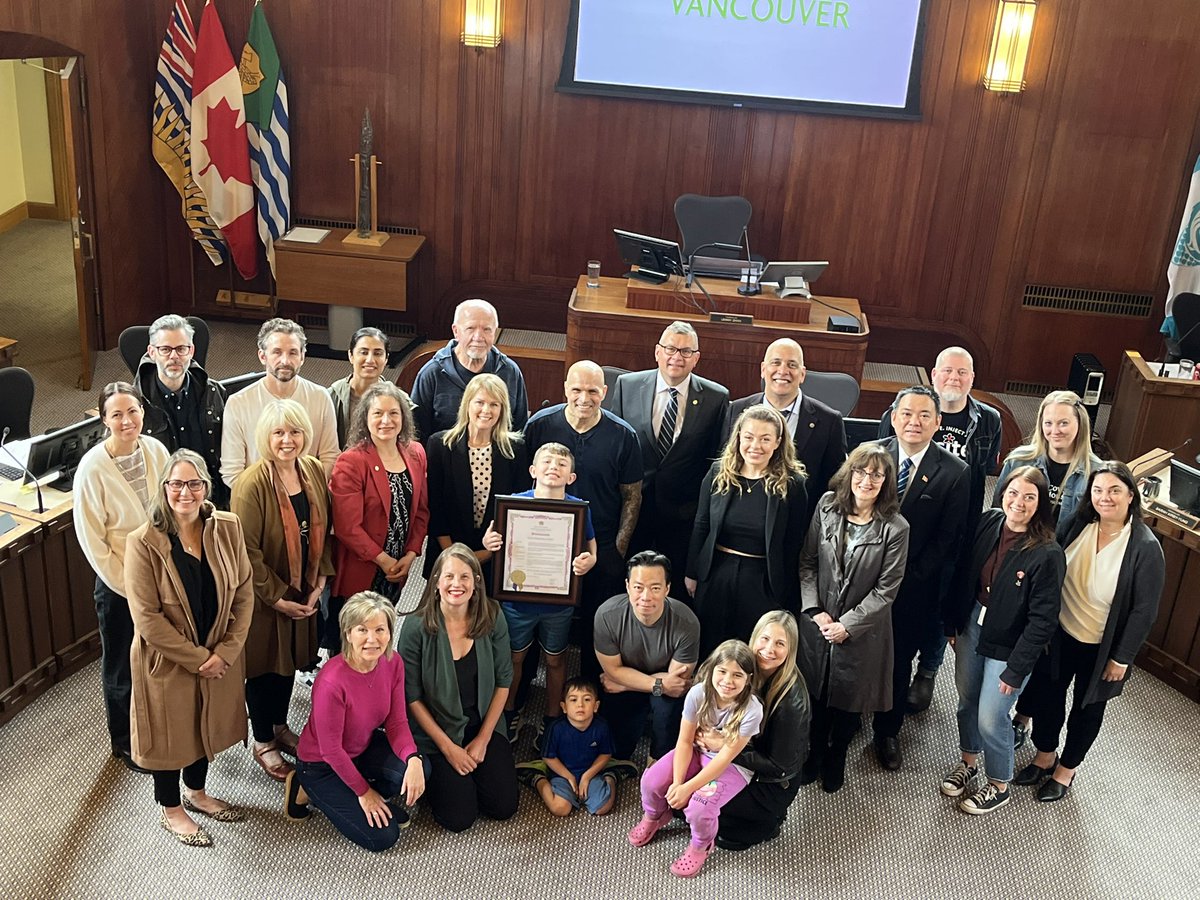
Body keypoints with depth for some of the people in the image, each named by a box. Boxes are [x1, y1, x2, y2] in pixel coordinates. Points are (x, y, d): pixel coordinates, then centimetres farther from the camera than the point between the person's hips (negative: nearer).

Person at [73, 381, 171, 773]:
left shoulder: (155, 450, -7)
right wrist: (127, 586, -12)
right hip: (119, 584, -4)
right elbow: (91, 539, -15)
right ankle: (125, 741, 36)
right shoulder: (93, 467, -20)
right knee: (122, 667, 14)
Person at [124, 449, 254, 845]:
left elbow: (244, 592, -5)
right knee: (169, 733, 15)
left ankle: (197, 792, 47)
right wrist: (197, 659, -17)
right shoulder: (143, 543, -21)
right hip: (166, 661, -4)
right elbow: (147, 619, -20)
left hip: (219, 656, 4)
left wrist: (226, 651, -12)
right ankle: (170, 809, 38)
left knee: (208, 725, 22)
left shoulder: (227, 528, -9)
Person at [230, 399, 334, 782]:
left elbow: (323, 530, 5)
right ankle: (263, 743, 29)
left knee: (291, 661, 20)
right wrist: (278, 598, -17)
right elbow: (247, 551, -21)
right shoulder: (252, 484, -23)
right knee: (265, 666, 10)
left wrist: (319, 580, -2)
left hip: (303, 591, 6)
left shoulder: (314, 471, -3)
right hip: (264, 596, -6)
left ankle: (280, 726, 42)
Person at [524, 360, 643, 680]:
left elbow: (632, 497, 0)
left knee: (597, 628, 10)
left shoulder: (623, 435, -8)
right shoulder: (540, 425, -6)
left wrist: (619, 547, -5)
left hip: (603, 548, -1)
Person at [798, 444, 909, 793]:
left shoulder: (895, 528, -15)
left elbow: (886, 589, -12)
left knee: (848, 699, 14)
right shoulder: (827, 506, -6)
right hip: (818, 621, 2)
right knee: (815, 693, 16)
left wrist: (847, 625, -15)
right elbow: (807, 562, -1)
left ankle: (836, 761, 38)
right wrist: (815, 610, -10)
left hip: (862, 630, -2)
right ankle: (814, 754, 39)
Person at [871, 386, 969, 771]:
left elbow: (948, 538, -7)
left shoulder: (955, 472, -8)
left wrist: (907, 577, -13)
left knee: (899, 663, 15)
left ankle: (888, 732, 34)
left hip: (912, 589, 0)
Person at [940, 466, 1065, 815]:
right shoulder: (988, 523, -8)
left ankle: (999, 786, 30)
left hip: (1008, 645, -5)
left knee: (990, 719, 4)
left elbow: (1042, 620, -18)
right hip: (972, 625, 5)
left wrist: (1016, 669, -15)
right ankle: (968, 761, 47)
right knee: (967, 700, 21)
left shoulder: (1047, 554, -23)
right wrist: (952, 623, 8)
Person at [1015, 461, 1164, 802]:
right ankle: (1045, 756, 43)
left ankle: (1066, 770, 39)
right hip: (1059, 634, 4)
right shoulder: (1077, 524, -10)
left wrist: (1121, 658, -12)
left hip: (1102, 647, -3)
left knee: (1087, 709, 17)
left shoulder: (1145, 547, -21)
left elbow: (1144, 610, -16)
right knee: (1046, 696, 18)